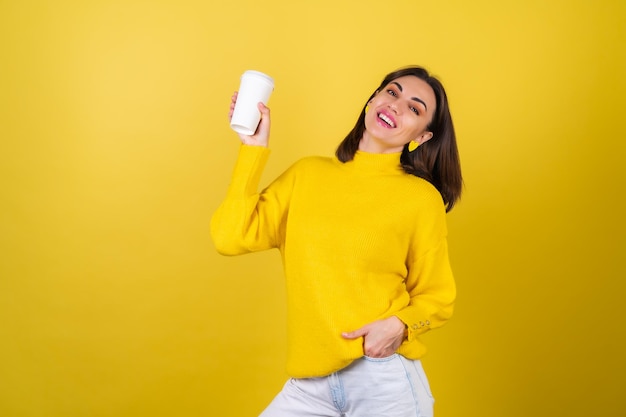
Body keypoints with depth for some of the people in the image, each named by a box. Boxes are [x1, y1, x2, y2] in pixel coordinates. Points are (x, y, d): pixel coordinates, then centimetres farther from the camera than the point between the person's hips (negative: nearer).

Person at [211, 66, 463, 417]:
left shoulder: (423, 198, -4)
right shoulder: (307, 174, 4)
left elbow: (437, 298, 5)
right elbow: (232, 237, -5)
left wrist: (400, 325, -15)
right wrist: (254, 148, -4)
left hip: (385, 380, -2)